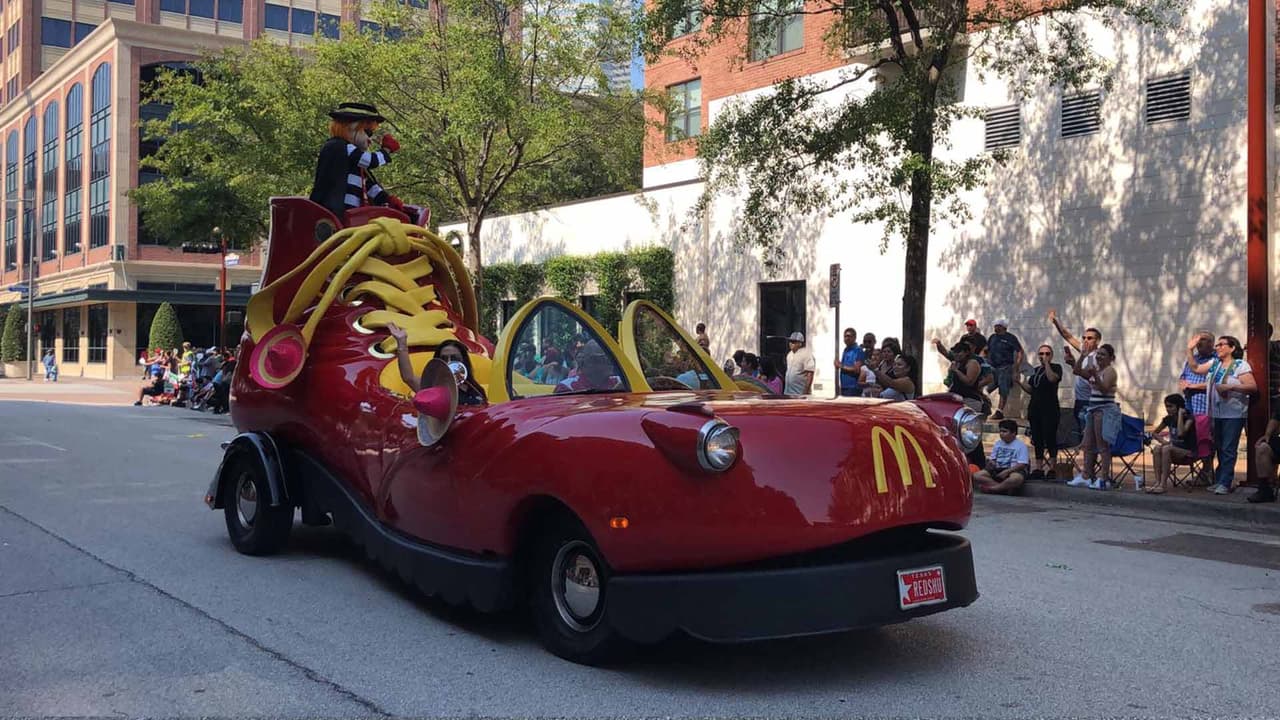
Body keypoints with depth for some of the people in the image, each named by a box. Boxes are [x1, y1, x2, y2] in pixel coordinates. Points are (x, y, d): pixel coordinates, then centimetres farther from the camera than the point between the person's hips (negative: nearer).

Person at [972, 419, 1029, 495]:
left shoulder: (1021, 445, -1)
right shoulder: (997, 443, 15)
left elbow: (1022, 464, -10)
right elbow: (992, 459, 18)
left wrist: (1007, 471, -20)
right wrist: (991, 462, -8)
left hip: (1013, 470, -5)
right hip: (997, 470, 5)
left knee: (1017, 478, -43)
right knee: (976, 476, -20)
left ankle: (992, 488, -25)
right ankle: (1005, 488, -28)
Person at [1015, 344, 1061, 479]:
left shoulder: (1056, 367, 1)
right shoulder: (1036, 370, 18)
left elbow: (1052, 378, -21)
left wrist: (1046, 363, -15)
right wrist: (1020, 382, 5)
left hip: (1050, 409, -6)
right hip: (1035, 408, 6)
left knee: (1050, 438, -9)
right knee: (1037, 439, 8)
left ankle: (1051, 468, -6)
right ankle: (1038, 468, 12)